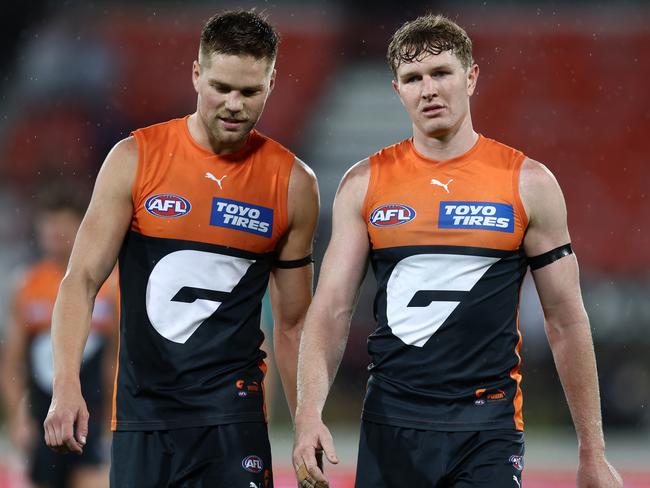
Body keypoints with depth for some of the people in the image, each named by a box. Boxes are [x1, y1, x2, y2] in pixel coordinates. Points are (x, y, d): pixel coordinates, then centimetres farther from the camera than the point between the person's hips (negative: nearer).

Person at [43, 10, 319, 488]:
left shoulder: (294, 183, 3)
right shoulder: (136, 158, -1)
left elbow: (293, 325, 11)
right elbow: (82, 279, -3)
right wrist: (66, 386, -16)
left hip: (233, 413, 0)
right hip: (141, 410, 0)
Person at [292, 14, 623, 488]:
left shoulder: (529, 183, 0)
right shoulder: (365, 184, 5)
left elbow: (566, 322, 4)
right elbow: (331, 310, 2)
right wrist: (309, 414, -15)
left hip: (487, 428, -2)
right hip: (390, 427, 2)